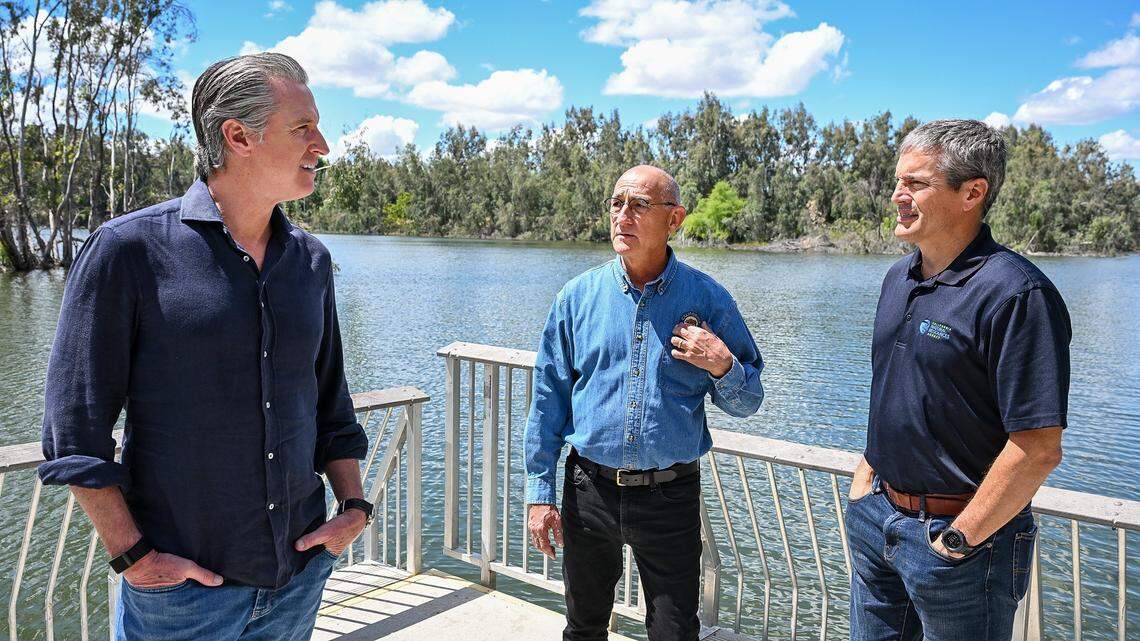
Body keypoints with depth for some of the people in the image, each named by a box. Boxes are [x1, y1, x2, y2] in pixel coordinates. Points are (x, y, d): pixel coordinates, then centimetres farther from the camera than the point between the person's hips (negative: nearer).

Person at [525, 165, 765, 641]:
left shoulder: (708, 300, -5)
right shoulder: (579, 296, -2)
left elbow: (746, 404, 2)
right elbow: (548, 400, 2)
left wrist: (722, 366, -20)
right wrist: (540, 493, 0)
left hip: (671, 495, -1)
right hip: (589, 491, 2)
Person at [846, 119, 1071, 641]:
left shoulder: (1016, 293, -20)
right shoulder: (898, 278, 6)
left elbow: (1039, 448, -23)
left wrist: (959, 539, -18)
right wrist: (865, 477, 10)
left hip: (961, 531, -7)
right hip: (878, 514, 8)